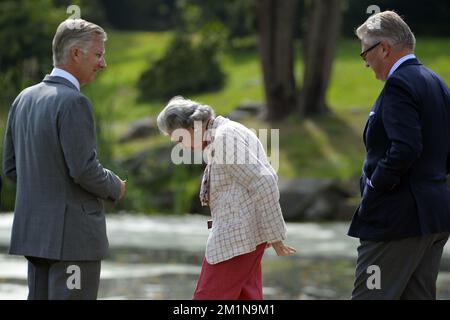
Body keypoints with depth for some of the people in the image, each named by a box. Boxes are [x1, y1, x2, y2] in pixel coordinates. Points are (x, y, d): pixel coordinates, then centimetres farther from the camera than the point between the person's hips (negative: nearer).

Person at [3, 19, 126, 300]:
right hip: (73, 234, -8)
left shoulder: (25, 98, 11)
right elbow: (84, 169, -20)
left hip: (33, 230, 9)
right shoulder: (73, 102, -15)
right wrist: (115, 188, -2)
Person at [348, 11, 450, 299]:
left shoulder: (400, 84, -15)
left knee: (370, 296, -6)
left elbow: (405, 149, -26)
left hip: (399, 218, -10)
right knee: (421, 296, 11)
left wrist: (374, 187, -15)